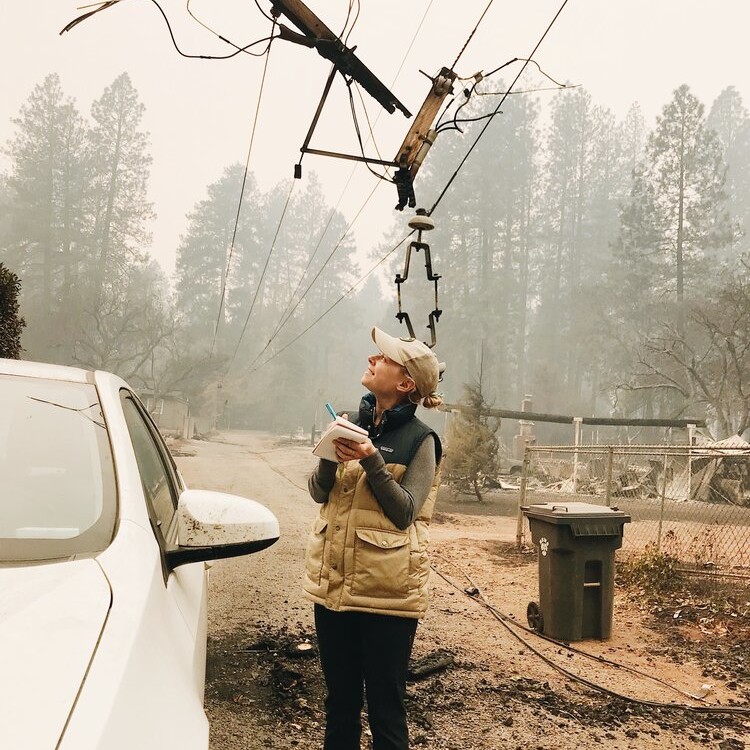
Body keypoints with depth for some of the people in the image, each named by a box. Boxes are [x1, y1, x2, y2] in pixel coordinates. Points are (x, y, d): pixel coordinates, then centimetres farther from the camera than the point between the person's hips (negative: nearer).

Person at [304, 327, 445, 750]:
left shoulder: (420, 439, -9)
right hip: (333, 581, 6)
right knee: (339, 699, 18)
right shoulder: (354, 425, 8)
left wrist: (371, 461, -23)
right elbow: (320, 493, 5)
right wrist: (331, 456, -14)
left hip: (387, 588, -5)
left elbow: (405, 512, -14)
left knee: (385, 706, 7)